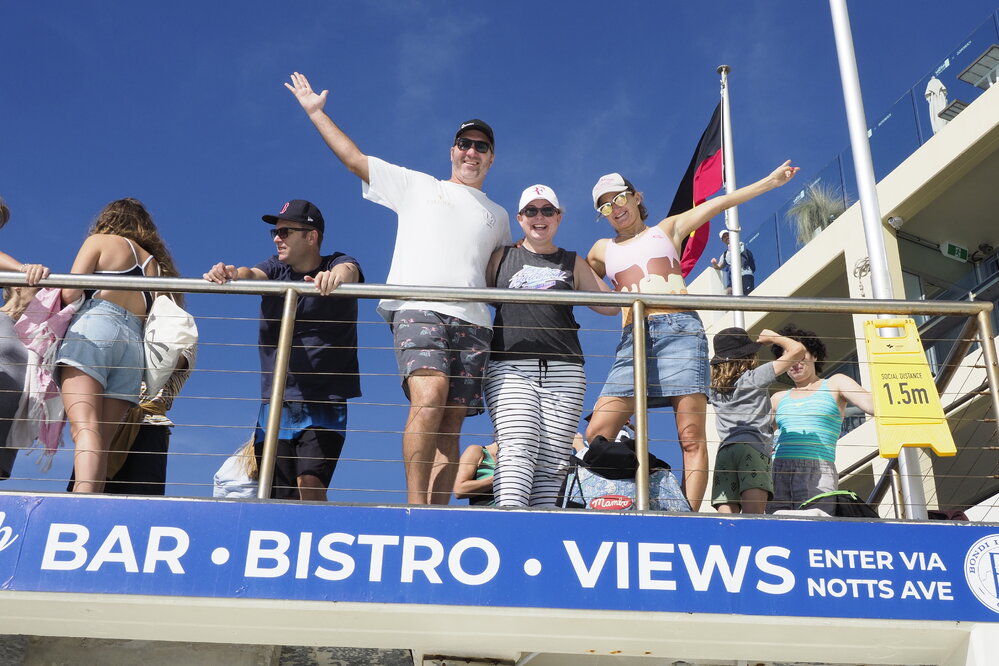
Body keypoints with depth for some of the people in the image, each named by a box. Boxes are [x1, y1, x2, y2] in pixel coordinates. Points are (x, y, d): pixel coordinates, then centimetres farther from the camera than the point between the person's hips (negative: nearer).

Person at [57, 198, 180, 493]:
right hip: (134, 344, 5)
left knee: (85, 427, -22)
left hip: (93, 328, -5)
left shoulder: (102, 241, 16)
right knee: (101, 441, 0)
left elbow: (70, 293, 3)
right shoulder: (156, 263, 29)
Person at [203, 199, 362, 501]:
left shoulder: (337, 264, 1)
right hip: (275, 404, 4)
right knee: (276, 495, 1)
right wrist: (230, 274, -36)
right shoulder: (276, 268, 10)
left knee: (309, 482, -21)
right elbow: (251, 274, -11)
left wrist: (336, 276, -48)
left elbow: (349, 271, -23)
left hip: (325, 404, -3)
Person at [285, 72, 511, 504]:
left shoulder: (498, 216, 28)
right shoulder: (416, 185, 20)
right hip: (418, 309, -3)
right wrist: (315, 111, 22)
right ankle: (415, 504, -26)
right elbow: (354, 159, 20)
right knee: (429, 395, -27)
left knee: (450, 427, -5)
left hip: (472, 321, 3)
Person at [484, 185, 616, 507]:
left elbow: (610, 306, 19)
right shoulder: (501, 257, 19)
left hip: (563, 370, 2)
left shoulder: (573, 263, 21)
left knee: (553, 462, -7)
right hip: (510, 368, -2)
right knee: (518, 450, -20)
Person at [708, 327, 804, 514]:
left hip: (724, 451, 4)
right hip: (754, 448, -4)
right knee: (752, 521, -20)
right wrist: (772, 337, 25)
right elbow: (797, 350, 8)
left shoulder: (713, 388, 24)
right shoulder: (755, 377, 10)